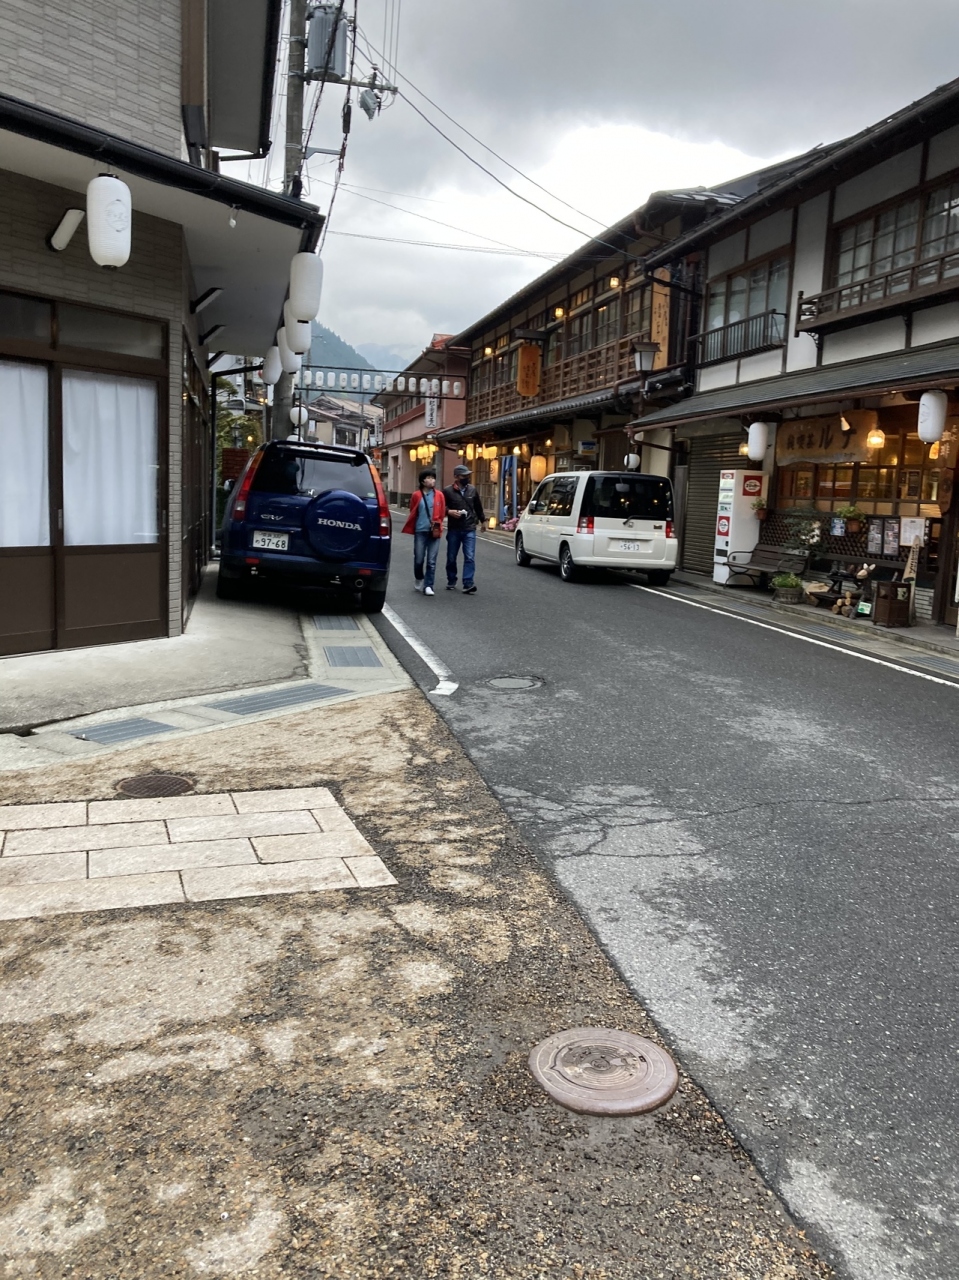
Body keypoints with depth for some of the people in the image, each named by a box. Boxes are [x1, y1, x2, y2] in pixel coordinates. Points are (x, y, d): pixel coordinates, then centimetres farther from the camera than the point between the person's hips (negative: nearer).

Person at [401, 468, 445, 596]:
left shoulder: (439, 495, 0)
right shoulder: (417, 495, -2)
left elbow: (442, 513, 7)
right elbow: (412, 513, 9)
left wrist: (437, 525, 6)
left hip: (434, 532, 0)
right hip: (420, 531, 0)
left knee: (431, 561, 0)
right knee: (419, 559, 5)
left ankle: (428, 586, 7)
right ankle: (419, 578, 32)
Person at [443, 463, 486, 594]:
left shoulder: (472, 490, 6)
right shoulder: (448, 491, -5)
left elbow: (478, 506, 19)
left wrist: (482, 520, 28)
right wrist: (449, 511, -18)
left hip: (469, 529, 1)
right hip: (453, 530, -1)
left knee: (470, 557, -9)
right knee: (451, 557, 9)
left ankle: (468, 584, -11)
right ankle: (451, 582, 26)